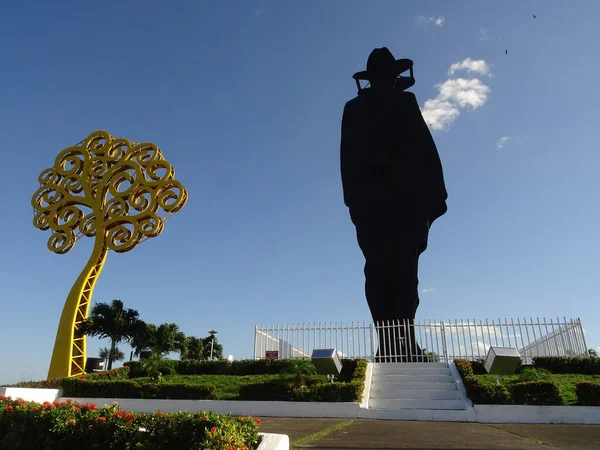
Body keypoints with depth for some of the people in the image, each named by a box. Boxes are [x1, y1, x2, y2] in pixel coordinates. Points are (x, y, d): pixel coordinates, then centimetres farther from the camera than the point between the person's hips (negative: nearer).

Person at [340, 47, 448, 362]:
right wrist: (437, 193, 0)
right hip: (406, 198, -3)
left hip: (367, 200, 3)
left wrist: (354, 199, 9)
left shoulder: (353, 108, 15)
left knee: (378, 271, 0)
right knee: (404, 269, -6)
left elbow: (347, 159, 9)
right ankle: (404, 343, -14)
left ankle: (389, 345, -4)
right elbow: (425, 149, -2)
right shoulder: (404, 102, 6)